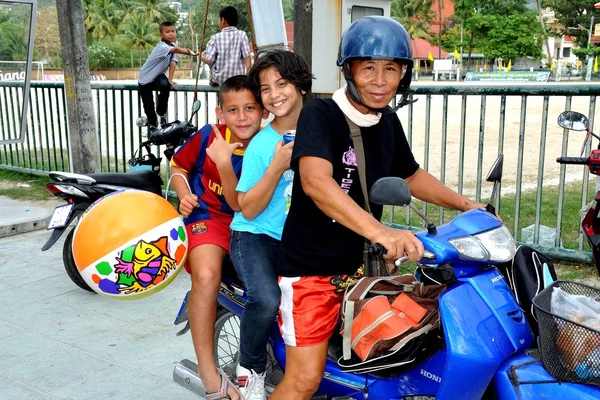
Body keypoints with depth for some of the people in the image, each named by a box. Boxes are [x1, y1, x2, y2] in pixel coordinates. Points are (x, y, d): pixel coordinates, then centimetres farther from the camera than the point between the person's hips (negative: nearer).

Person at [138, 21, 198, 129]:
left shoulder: (173, 45, -4)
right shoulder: (162, 47, -28)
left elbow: (172, 63, -13)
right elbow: (176, 50, -47)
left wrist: (170, 79, -25)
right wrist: (189, 52, -61)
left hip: (158, 76, 5)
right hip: (145, 79, -5)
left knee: (165, 86, -28)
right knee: (149, 106, -6)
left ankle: (161, 113, -5)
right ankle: (153, 125, 19)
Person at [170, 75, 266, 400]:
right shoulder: (208, 136, -8)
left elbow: (240, 205, -17)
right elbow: (178, 165, 10)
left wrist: (224, 163, -30)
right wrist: (184, 195, -9)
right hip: (208, 215, -1)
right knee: (206, 275, -32)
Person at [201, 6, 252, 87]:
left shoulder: (216, 38, -8)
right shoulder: (242, 35, -6)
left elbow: (209, 60, -9)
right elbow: (247, 57, -13)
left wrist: (202, 56, 13)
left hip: (220, 78, -1)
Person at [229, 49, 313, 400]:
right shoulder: (261, 145, -8)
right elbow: (249, 210, -10)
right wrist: (277, 167, -20)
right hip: (257, 236, -3)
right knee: (267, 300, -30)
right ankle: (250, 371, 1)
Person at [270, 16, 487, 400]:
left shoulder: (388, 122, 4)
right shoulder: (320, 113, -19)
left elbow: (410, 175, 20)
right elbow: (315, 182, -37)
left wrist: (466, 205, 10)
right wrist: (379, 231, -49)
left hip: (359, 263, 7)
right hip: (310, 267, -7)